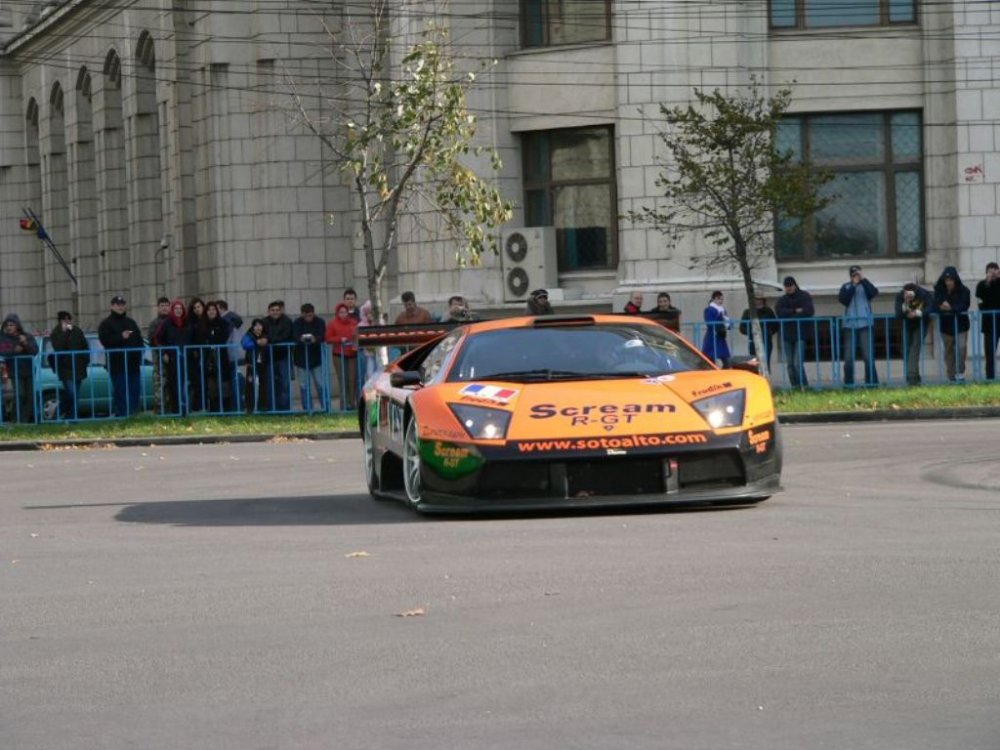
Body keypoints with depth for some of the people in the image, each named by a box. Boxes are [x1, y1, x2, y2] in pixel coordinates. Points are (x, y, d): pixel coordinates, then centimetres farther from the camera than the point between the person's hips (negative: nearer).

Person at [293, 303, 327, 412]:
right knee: (304, 386, 2)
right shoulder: (297, 323, 1)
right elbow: (295, 336, -15)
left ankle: (324, 407, 6)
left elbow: (322, 336, -14)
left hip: (316, 357, -1)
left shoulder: (320, 322, 0)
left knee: (320, 384, -1)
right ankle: (307, 409, 7)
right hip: (301, 358, 1)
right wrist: (301, 339, -38)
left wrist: (315, 339, -37)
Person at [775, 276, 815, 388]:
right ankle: (795, 386, 8)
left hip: (801, 334, -4)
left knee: (798, 363, -15)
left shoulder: (805, 297, 4)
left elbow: (809, 311, -10)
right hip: (787, 335, 4)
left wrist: (789, 315, -8)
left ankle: (804, 385, -12)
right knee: (790, 364, 3)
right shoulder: (782, 299, 14)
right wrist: (795, 311, -12)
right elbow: (778, 312, -3)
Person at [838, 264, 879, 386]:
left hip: (865, 324, -1)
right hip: (849, 324, 1)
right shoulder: (846, 287, 9)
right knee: (849, 357, 3)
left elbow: (874, 292, -12)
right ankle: (848, 384, 7)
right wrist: (853, 285, -9)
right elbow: (843, 300, -7)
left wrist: (863, 280, -12)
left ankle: (872, 382, -3)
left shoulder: (865, 286, 8)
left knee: (868, 355, -5)